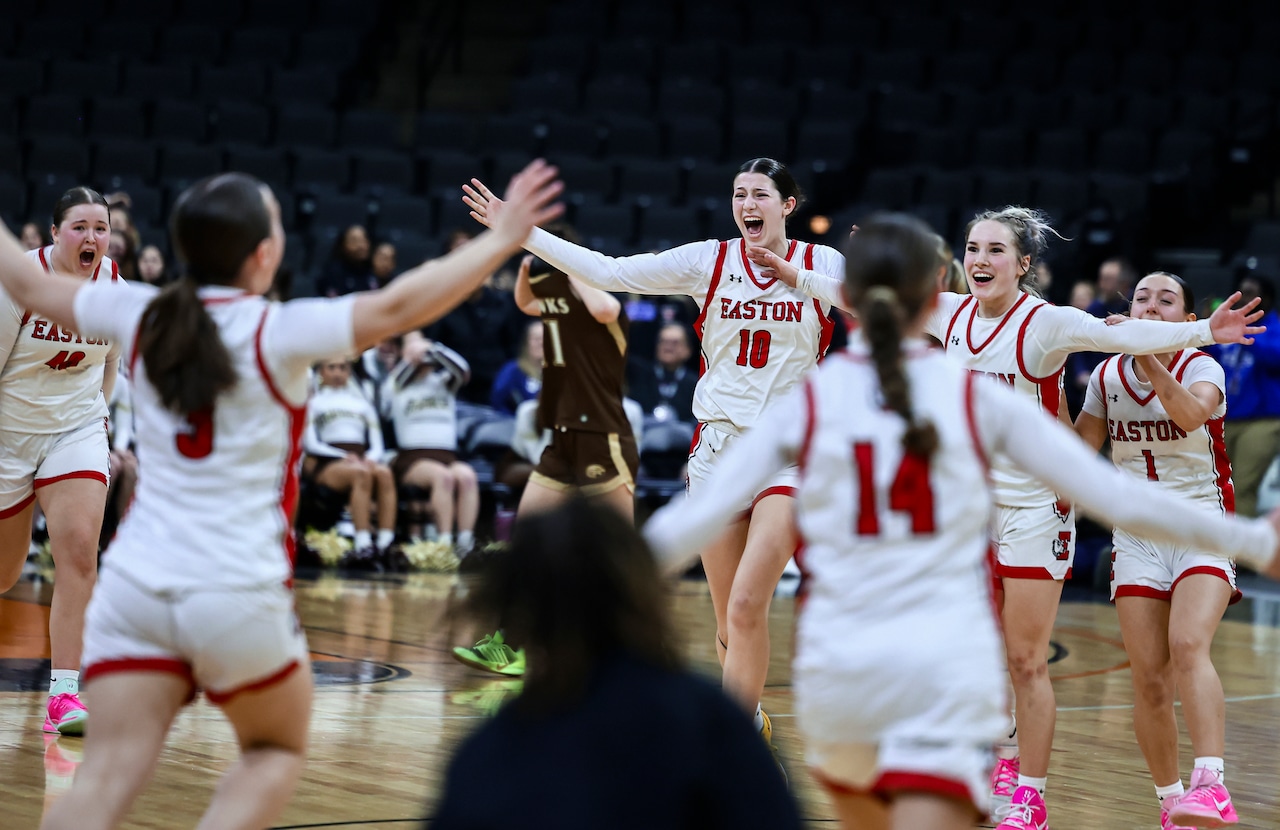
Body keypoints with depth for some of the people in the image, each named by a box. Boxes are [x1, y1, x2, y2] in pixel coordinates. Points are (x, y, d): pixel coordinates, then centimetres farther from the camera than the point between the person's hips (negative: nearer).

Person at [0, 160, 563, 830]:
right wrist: (504, 237, -9)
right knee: (277, 751, 20)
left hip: (135, 580, 3)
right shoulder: (278, 332, -9)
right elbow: (398, 306, -15)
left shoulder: (140, 316, 4)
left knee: (107, 776, -4)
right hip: (239, 591, -3)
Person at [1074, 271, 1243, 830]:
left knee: (1188, 645, -27)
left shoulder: (1202, 368, -8)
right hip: (1137, 536, 4)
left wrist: (1151, 363, -43)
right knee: (1149, 679, -3)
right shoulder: (1107, 375, 4)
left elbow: (1193, 413, -31)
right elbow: (1081, 445, 17)